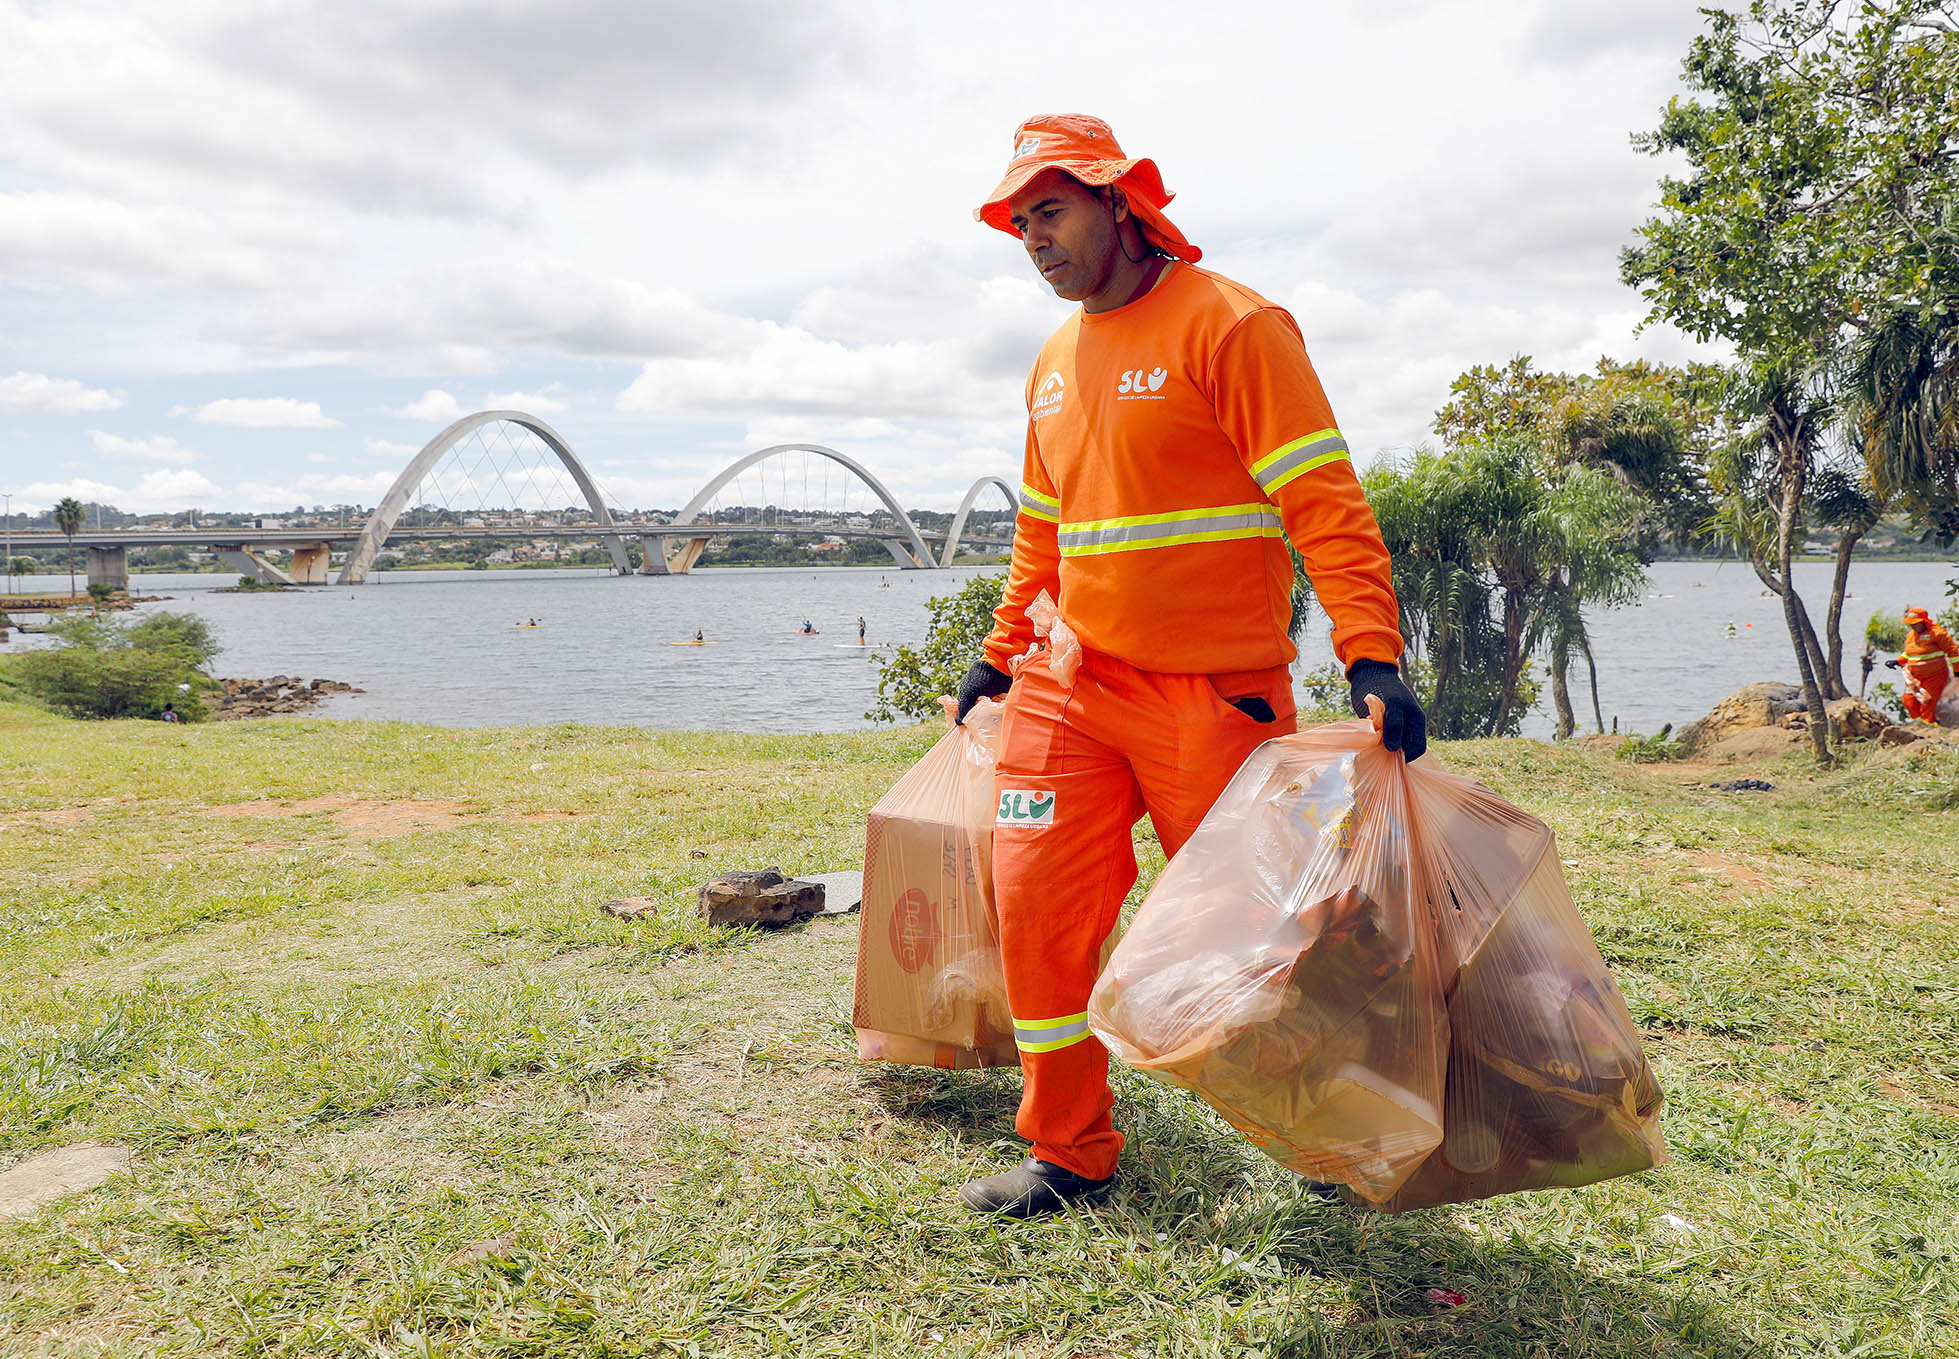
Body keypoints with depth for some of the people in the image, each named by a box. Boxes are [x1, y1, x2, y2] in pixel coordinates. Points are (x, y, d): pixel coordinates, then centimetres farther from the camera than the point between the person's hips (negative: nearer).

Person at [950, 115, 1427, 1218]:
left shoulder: (1231, 324, -7)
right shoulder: (1056, 363, 15)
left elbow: (1324, 501, -15)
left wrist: (1372, 657, -23)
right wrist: (1003, 651, 25)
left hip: (1215, 695, -6)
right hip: (1071, 689, 6)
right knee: (1037, 899, 0)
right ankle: (1071, 1153, 16)